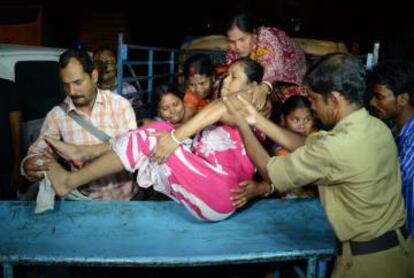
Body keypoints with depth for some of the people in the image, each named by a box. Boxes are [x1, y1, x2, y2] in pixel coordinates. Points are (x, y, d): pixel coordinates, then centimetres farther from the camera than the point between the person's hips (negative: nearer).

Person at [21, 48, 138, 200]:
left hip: (125, 196, -1)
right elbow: (36, 154, 4)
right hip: (84, 199, 1)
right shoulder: (56, 115, 0)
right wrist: (30, 165, -22)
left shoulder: (120, 104, -3)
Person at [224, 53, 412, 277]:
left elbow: (269, 170, -13)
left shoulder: (335, 147, -28)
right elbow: (308, 146, 6)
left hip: (366, 259, -7)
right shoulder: (377, 127, -3)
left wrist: (242, 126, 0)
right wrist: (257, 120, 7)